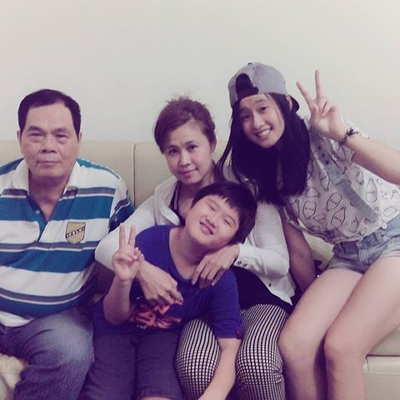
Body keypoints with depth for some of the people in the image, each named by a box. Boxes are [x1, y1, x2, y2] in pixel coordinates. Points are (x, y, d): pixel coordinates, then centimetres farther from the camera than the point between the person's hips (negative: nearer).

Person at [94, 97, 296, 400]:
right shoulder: (162, 201, 1)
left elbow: (281, 262, -7)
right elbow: (106, 247, -5)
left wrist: (235, 251, -27)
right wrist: (142, 269, -27)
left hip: (260, 298, -1)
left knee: (255, 363, -34)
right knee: (195, 369, -30)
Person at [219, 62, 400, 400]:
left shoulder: (323, 137, -15)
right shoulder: (268, 172, 3)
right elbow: (299, 252, 6)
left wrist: (341, 132, -39)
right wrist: (317, 303, 4)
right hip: (347, 258, 5)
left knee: (340, 347, -24)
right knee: (294, 345, -18)